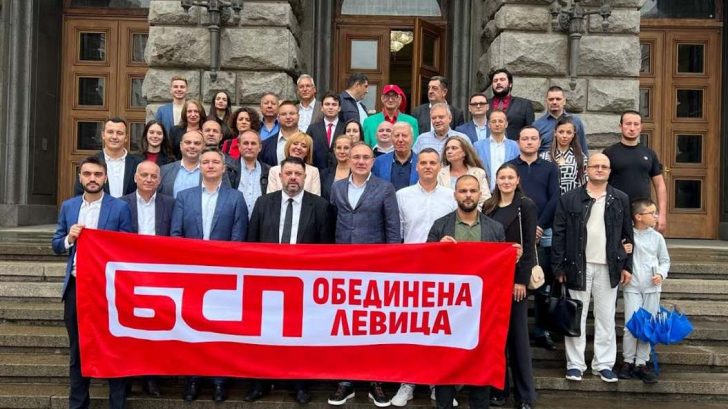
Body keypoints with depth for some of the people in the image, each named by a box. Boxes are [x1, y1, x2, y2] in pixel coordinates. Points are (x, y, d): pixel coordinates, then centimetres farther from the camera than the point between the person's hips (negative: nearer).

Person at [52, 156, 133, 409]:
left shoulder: (120, 208, -5)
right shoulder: (68, 206, 8)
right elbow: (56, 245, 9)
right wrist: (69, 238, -10)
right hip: (75, 285, 4)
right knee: (77, 348, 15)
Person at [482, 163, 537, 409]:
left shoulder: (526, 206, -2)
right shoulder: (488, 207, 10)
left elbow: (529, 246, -8)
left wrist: (522, 280, -14)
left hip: (514, 277, -4)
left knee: (517, 333, 0)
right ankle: (497, 388, 16)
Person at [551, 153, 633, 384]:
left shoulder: (620, 199, 7)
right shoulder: (569, 199, 0)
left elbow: (628, 235, 10)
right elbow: (559, 235, -1)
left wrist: (627, 265, 6)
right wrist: (559, 267, -5)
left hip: (608, 268, 2)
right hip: (578, 267, -1)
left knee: (606, 318, 8)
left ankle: (604, 364, 18)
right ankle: (575, 363, 14)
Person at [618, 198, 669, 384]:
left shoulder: (657, 237, 4)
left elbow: (665, 260, 13)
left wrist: (661, 274, -5)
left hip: (652, 287, 3)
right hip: (632, 287, -3)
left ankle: (641, 363, 15)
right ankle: (628, 362, 9)